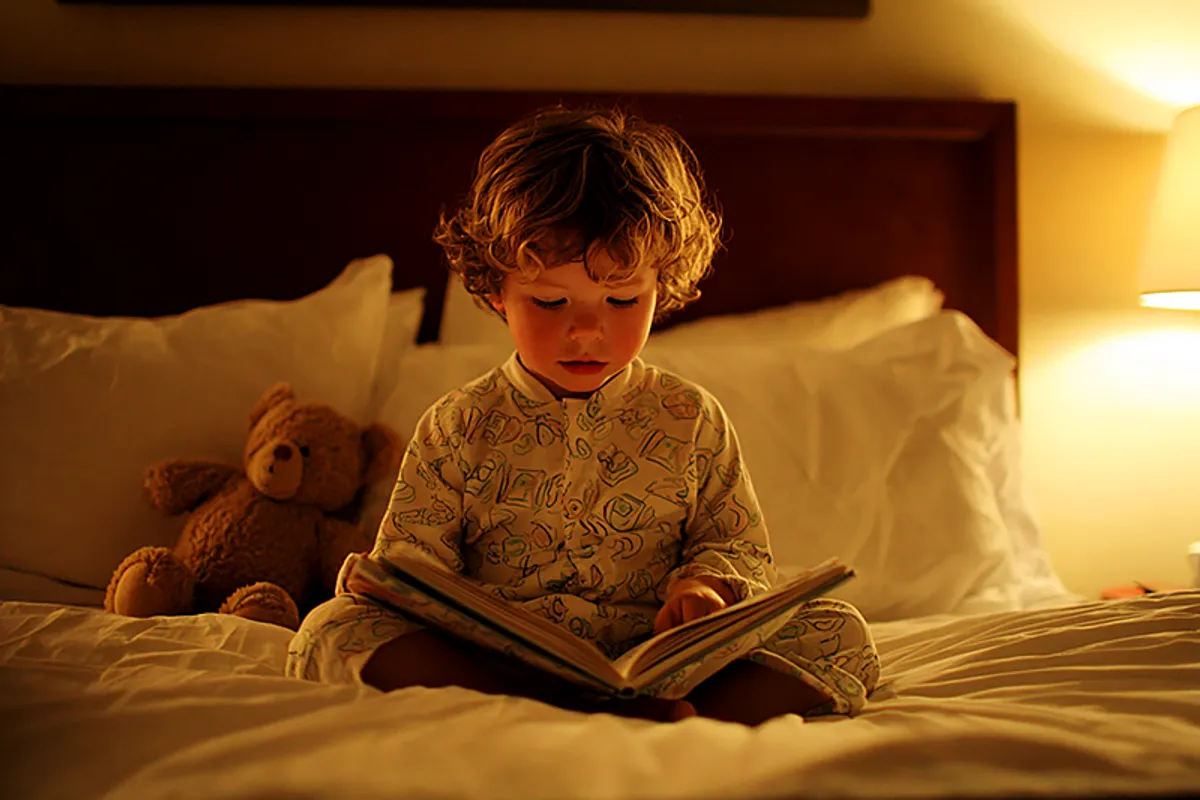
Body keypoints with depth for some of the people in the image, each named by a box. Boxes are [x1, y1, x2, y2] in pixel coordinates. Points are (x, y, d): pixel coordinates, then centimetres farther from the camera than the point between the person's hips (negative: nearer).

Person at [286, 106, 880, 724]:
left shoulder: (691, 420, 7)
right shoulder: (458, 429, 4)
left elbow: (741, 546, 13)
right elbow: (409, 563, 3)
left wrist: (706, 585, -13)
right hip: (493, 667, 0)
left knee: (839, 632, -15)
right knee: (329, 626, -22)